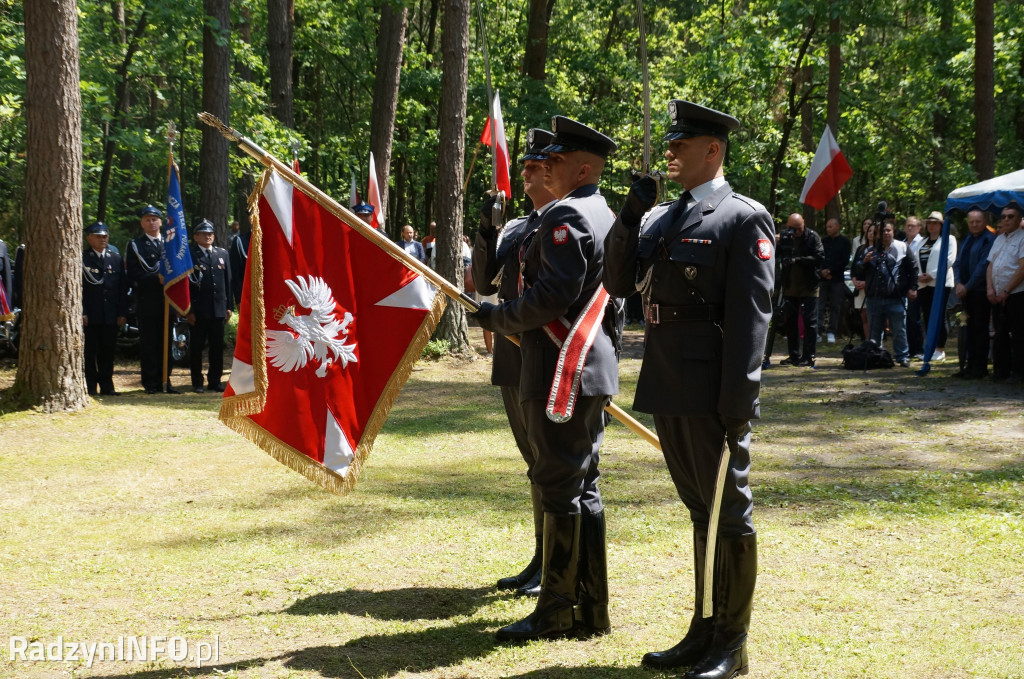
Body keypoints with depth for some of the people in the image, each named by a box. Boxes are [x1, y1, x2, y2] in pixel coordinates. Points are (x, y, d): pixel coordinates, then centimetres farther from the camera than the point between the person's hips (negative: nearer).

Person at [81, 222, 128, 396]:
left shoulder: (116, 259, 14)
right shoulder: (81, 258, 2)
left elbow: (123, 288, 12)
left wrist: (122, 313, 4)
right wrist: (81, 313, -12)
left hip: (111, 315, 4)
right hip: (89, 315, -3)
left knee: (108, 351, 7)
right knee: (89, 352, 0)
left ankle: (107, 386, 14)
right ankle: (90, 386, 5)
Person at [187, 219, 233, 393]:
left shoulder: (223, 254, 13)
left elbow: (228, 281, 13)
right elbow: (186, 284, -3)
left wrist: (228, 306, 7)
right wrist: (189, 310, -9)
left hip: (219, 308, 4)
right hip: (198, 310, -4)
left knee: (218, 346, 6)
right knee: (197, 347, 2)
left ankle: (215, 380, 15)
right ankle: (197, 382, 10)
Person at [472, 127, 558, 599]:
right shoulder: (514, 228, 17)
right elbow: (483, 284, 13)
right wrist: (486, 231, 3)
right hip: (512, 360, 8)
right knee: (536, 462, 14)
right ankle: (542, 561, 23)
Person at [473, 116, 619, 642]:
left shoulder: (566, 215, -14)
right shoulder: (603, 215, 18)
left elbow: (552, 297, -23)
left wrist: (497, 318, -9)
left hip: (563, 373, -10)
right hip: (593, 370, 10)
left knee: (561, 490, -4)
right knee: (582, 489, 13)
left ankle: (558, 612, 2)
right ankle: (589, 609, 19)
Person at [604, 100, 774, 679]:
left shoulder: (745, 219, -8)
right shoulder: (663, 218, 15)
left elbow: (750, 314, -13)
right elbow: (619, 282, 12)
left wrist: (736, 403, -18)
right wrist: (630, 215, -1)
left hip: (713, 396, -7)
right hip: (669, 391, 7)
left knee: (728, 515, 3)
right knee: (701, 510, 17)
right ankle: (705, 633, 28)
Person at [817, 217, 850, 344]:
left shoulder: (844, 242, 4)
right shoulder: (823, 241, 12)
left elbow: (844, 261, -4)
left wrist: (830, 271, -9)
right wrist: (822, 271, -8)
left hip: (837, 279, -2)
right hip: (822, 278, 2)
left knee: (835, 307, 2)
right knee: (819, 305, -8)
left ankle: (831, 332, 7)